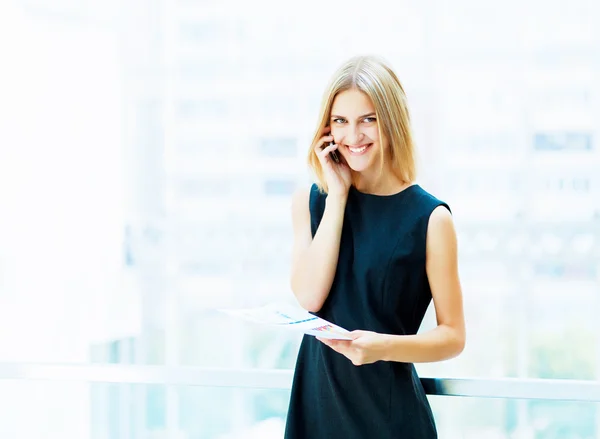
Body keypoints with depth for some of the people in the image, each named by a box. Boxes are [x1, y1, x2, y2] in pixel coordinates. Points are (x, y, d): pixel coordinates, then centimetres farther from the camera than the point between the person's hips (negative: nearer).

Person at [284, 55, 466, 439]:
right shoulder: (310, 201, 3)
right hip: (317, 400, 3)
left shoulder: (430, 218, -9)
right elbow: (308, 297, -12)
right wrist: (337, 196, -11)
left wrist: (383, 346, -25)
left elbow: (453, 336, -7)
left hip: (390, 408, -3)